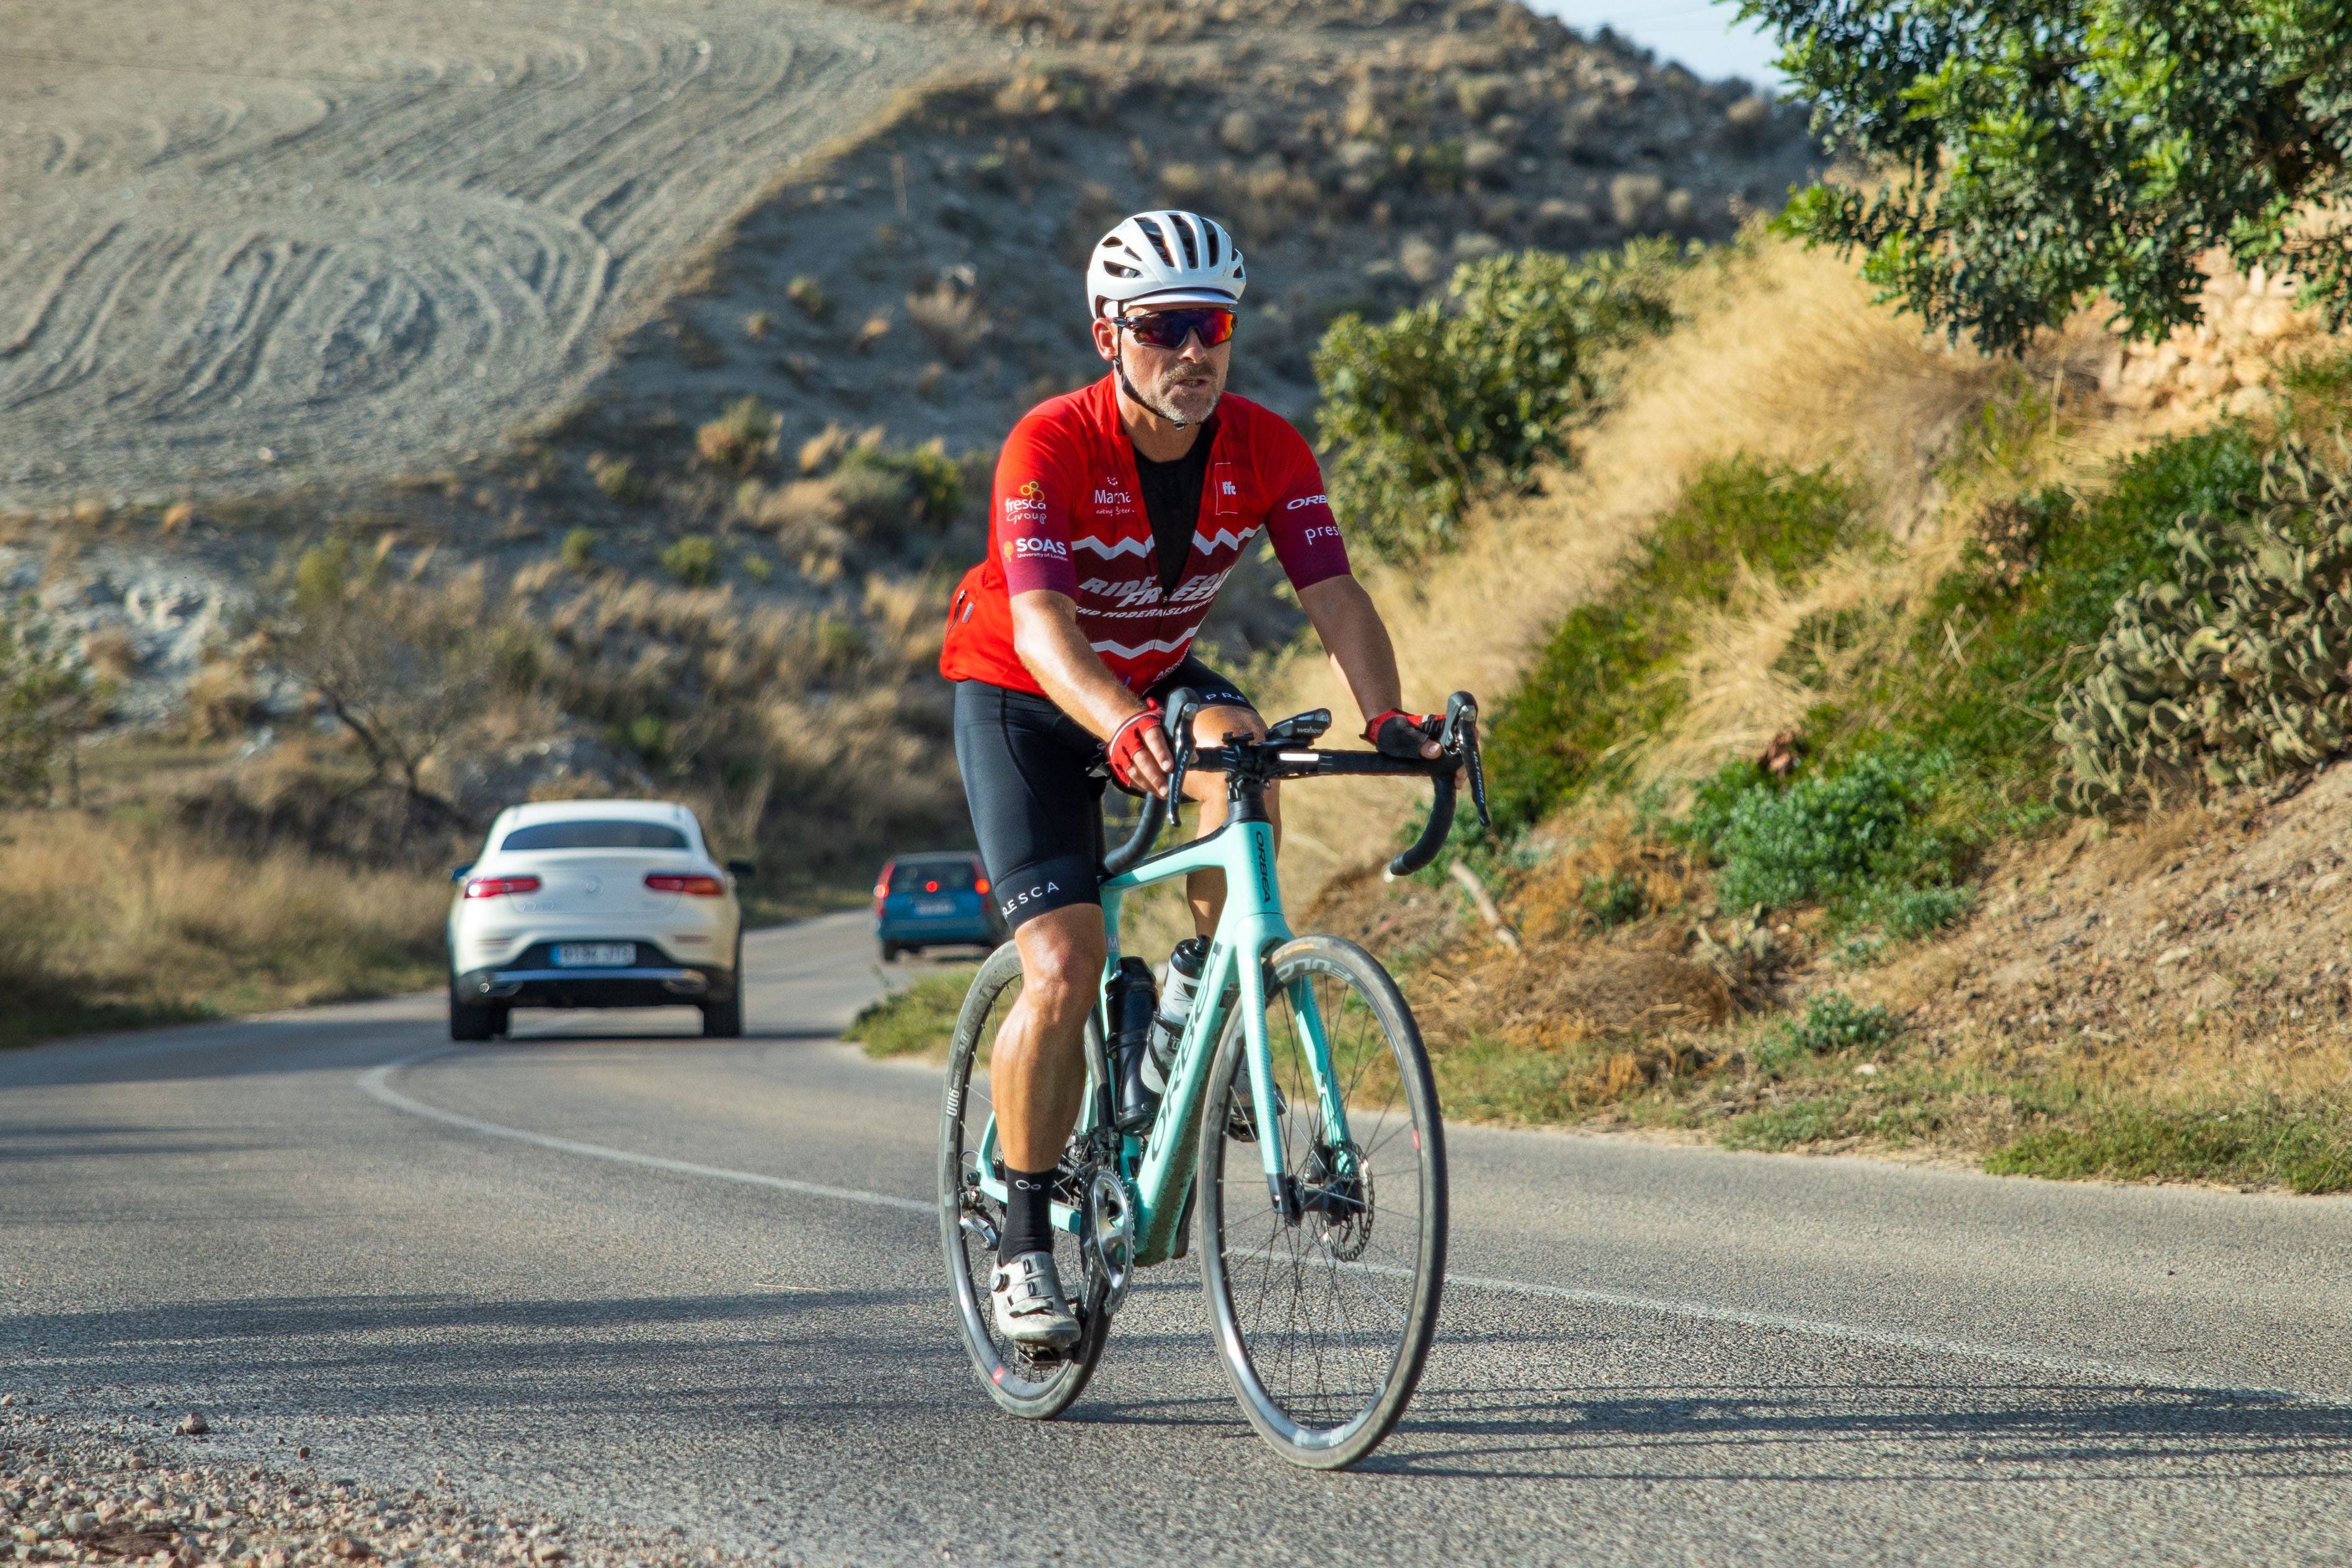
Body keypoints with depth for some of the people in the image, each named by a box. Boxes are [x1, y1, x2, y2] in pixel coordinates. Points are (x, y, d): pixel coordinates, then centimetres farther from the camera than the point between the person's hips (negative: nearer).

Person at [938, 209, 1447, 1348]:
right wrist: (1121, 728, -61)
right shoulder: (1050, 447, -29)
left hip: (1155, 683, 4)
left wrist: (1386, 715, -45)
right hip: (1023, 697, -3)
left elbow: (1333, 595, -24)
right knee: (1064, 968, -17)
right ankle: (1024, 1238, -2)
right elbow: (1039, 622, -41)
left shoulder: (1267, 452, -17)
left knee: (1240, 748, -33)